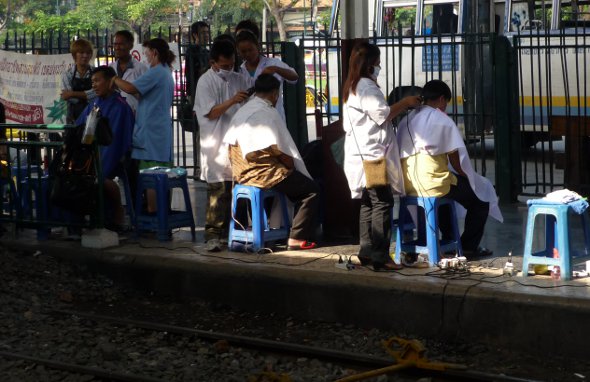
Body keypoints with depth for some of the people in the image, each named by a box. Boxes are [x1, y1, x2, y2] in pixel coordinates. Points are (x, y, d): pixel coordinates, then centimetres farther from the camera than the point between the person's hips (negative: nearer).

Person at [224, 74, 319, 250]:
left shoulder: (241, 112, 11)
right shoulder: (268, 113, -16)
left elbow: (231, 142, 14)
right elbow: (279, 150, -17)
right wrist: (292, 166, 2)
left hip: (242, 174, 10)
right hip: (264, 175, -10)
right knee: (312, 190, 0)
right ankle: (297, 238, -6)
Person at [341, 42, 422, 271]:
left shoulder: (352, 86, 20)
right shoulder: (366, 86, -12)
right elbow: (382, 114, -17)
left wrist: (401, 107, 18)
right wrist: (405, 103, -5)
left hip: (360, 155, 11)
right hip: (371, 154, -11)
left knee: (368, 204, 13)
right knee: (382, 203, -11)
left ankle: (367, 252, 15)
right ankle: (380, 256, -14)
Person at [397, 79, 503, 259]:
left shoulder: (406, 121, 13)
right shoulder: (443, 121, -6)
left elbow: (401, 155, 15)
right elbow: (455, 158, -6)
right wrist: (466, 175, 14)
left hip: (407, 186, 7)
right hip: (433, 183, -7)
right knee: (482, 192, 16)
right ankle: (469, 247, 16)